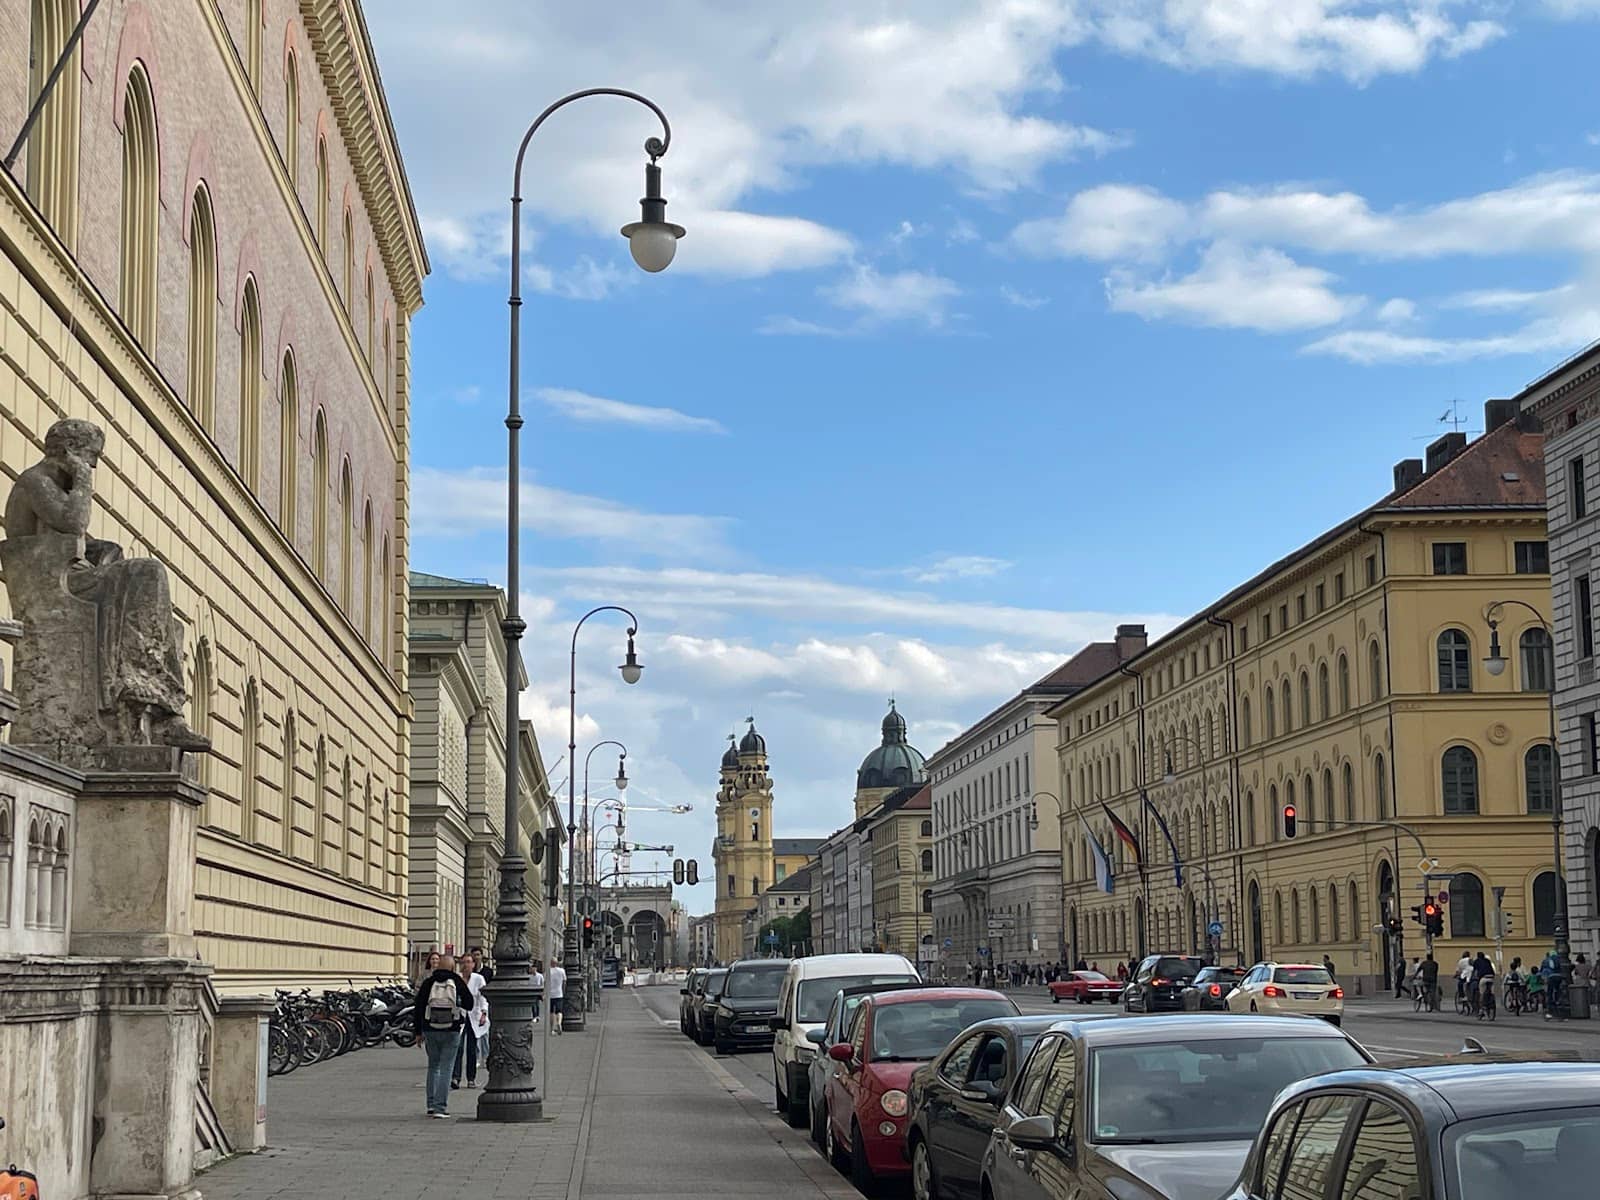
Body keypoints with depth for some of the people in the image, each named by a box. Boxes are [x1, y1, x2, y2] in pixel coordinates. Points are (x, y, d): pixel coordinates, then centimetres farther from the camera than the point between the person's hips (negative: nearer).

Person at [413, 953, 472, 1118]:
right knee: (445, 1068, 1)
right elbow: (469, 1005, 5)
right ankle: (440, 1106, -5)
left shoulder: (428, 983, 2)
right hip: (452, 1031, -2)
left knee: (433, 1066, 17)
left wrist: (418, 1032, 10)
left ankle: (431, 1104, 15)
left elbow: (418, 1009, 3)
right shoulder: (458, 982, -3)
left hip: (430, 1031, 2)